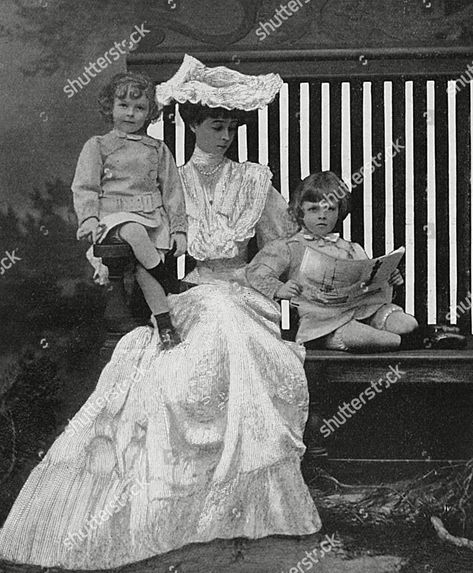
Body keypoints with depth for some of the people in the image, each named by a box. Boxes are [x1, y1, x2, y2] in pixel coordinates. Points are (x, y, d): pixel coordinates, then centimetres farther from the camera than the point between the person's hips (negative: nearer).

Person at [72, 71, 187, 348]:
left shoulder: (158, 150, 17)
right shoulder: (97, 146, 12)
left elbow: (172, 191, 15)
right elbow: (84, 187, 5)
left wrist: (179, 229, 4)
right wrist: (89, 218, -12)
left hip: (154, 218, 2)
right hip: (114, 216, -2)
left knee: (141, 267, -24)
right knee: (134, 233, -36)